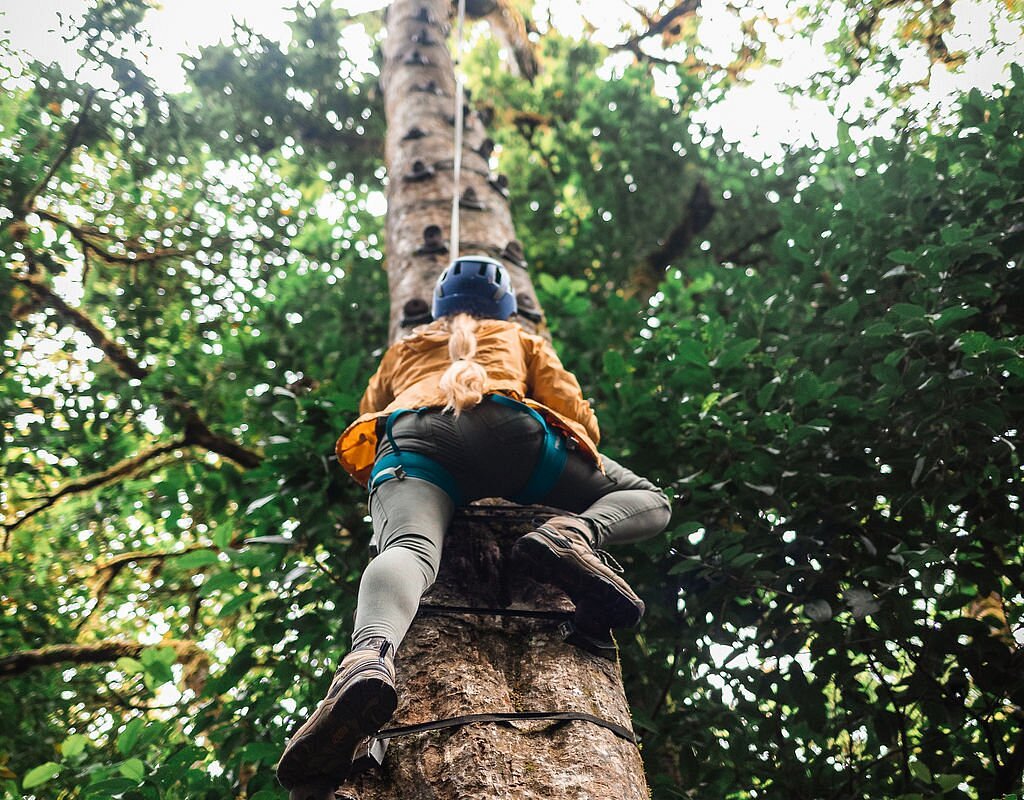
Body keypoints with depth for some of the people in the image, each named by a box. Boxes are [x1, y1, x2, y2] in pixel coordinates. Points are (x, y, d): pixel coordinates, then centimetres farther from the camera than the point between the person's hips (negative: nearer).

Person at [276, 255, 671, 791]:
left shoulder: (402, 350, 43)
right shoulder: (521, 339, 37)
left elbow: (367, 422, 40)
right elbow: (578, 417, 25)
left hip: (410, 439, 1)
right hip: (505, 427, -1)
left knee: (407, 548, -27)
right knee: (648, 501, 13)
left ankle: (369, 660, -63)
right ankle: (571, 534, -23)